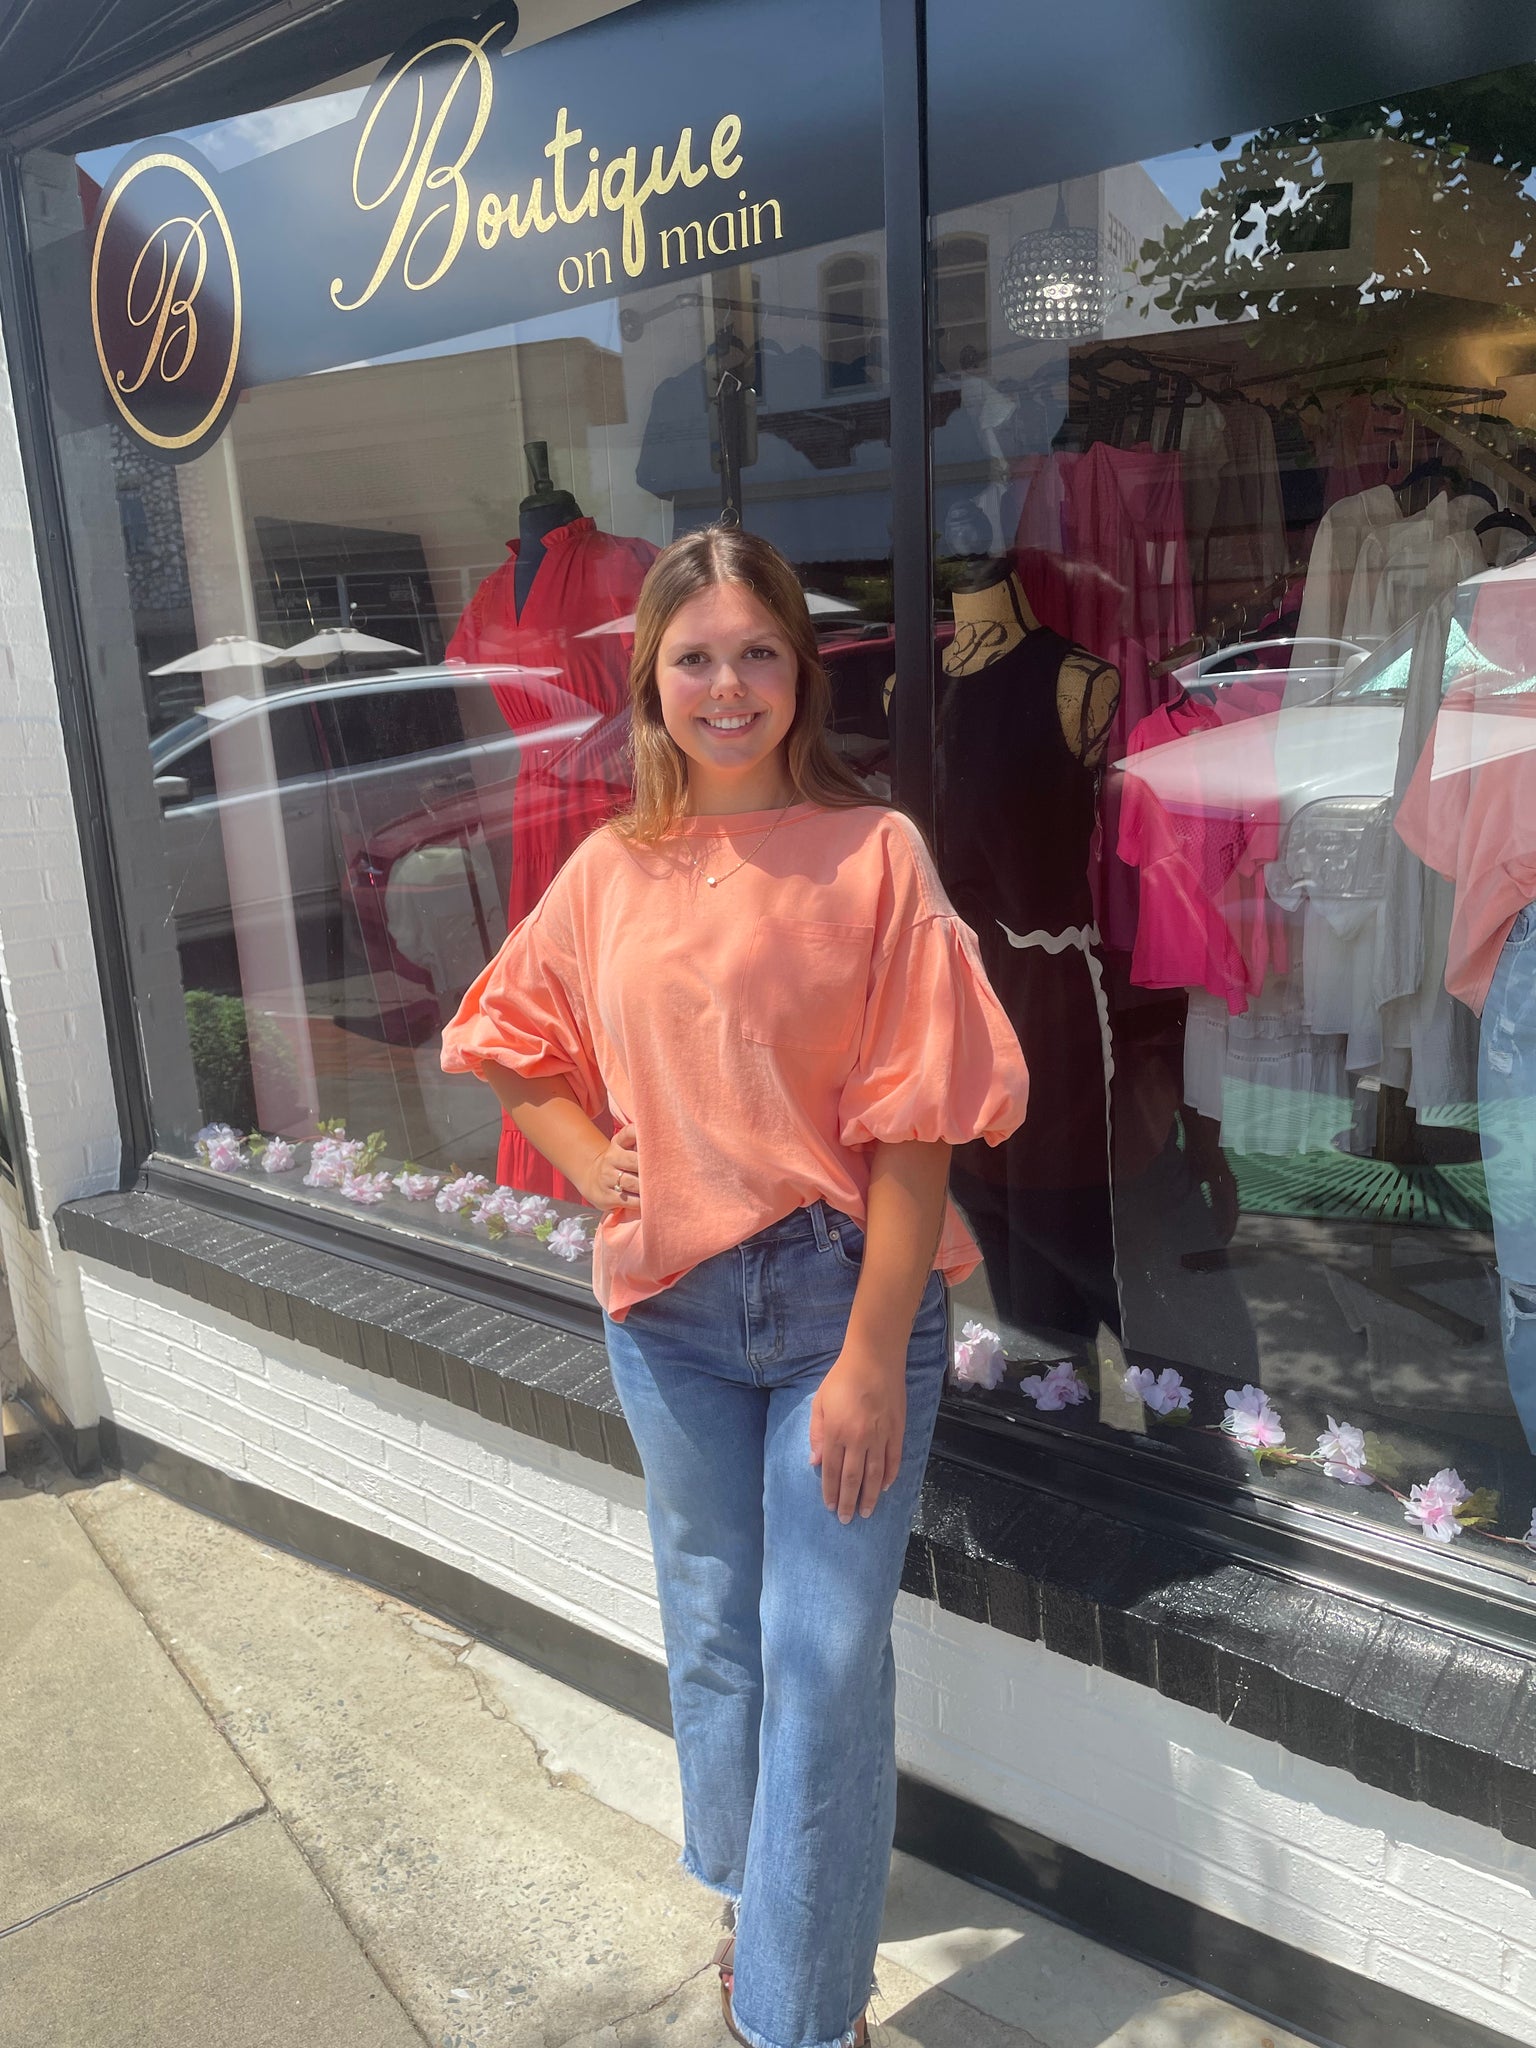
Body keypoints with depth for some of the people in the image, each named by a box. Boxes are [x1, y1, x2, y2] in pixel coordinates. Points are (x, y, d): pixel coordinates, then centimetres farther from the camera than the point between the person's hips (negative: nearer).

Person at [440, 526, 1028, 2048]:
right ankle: (748, 1892, 45)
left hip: (848, 1296, -3)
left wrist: (874, 1358, -15)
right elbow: (509, 1043, 16)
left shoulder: (873, 853, -9)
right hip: (670, 1310, 4)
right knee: (714, 1627, 19)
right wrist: (591, 1165, -2)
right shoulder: (608, 873, 2)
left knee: (826, 1655, 2)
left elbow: (914, 1122, -12)